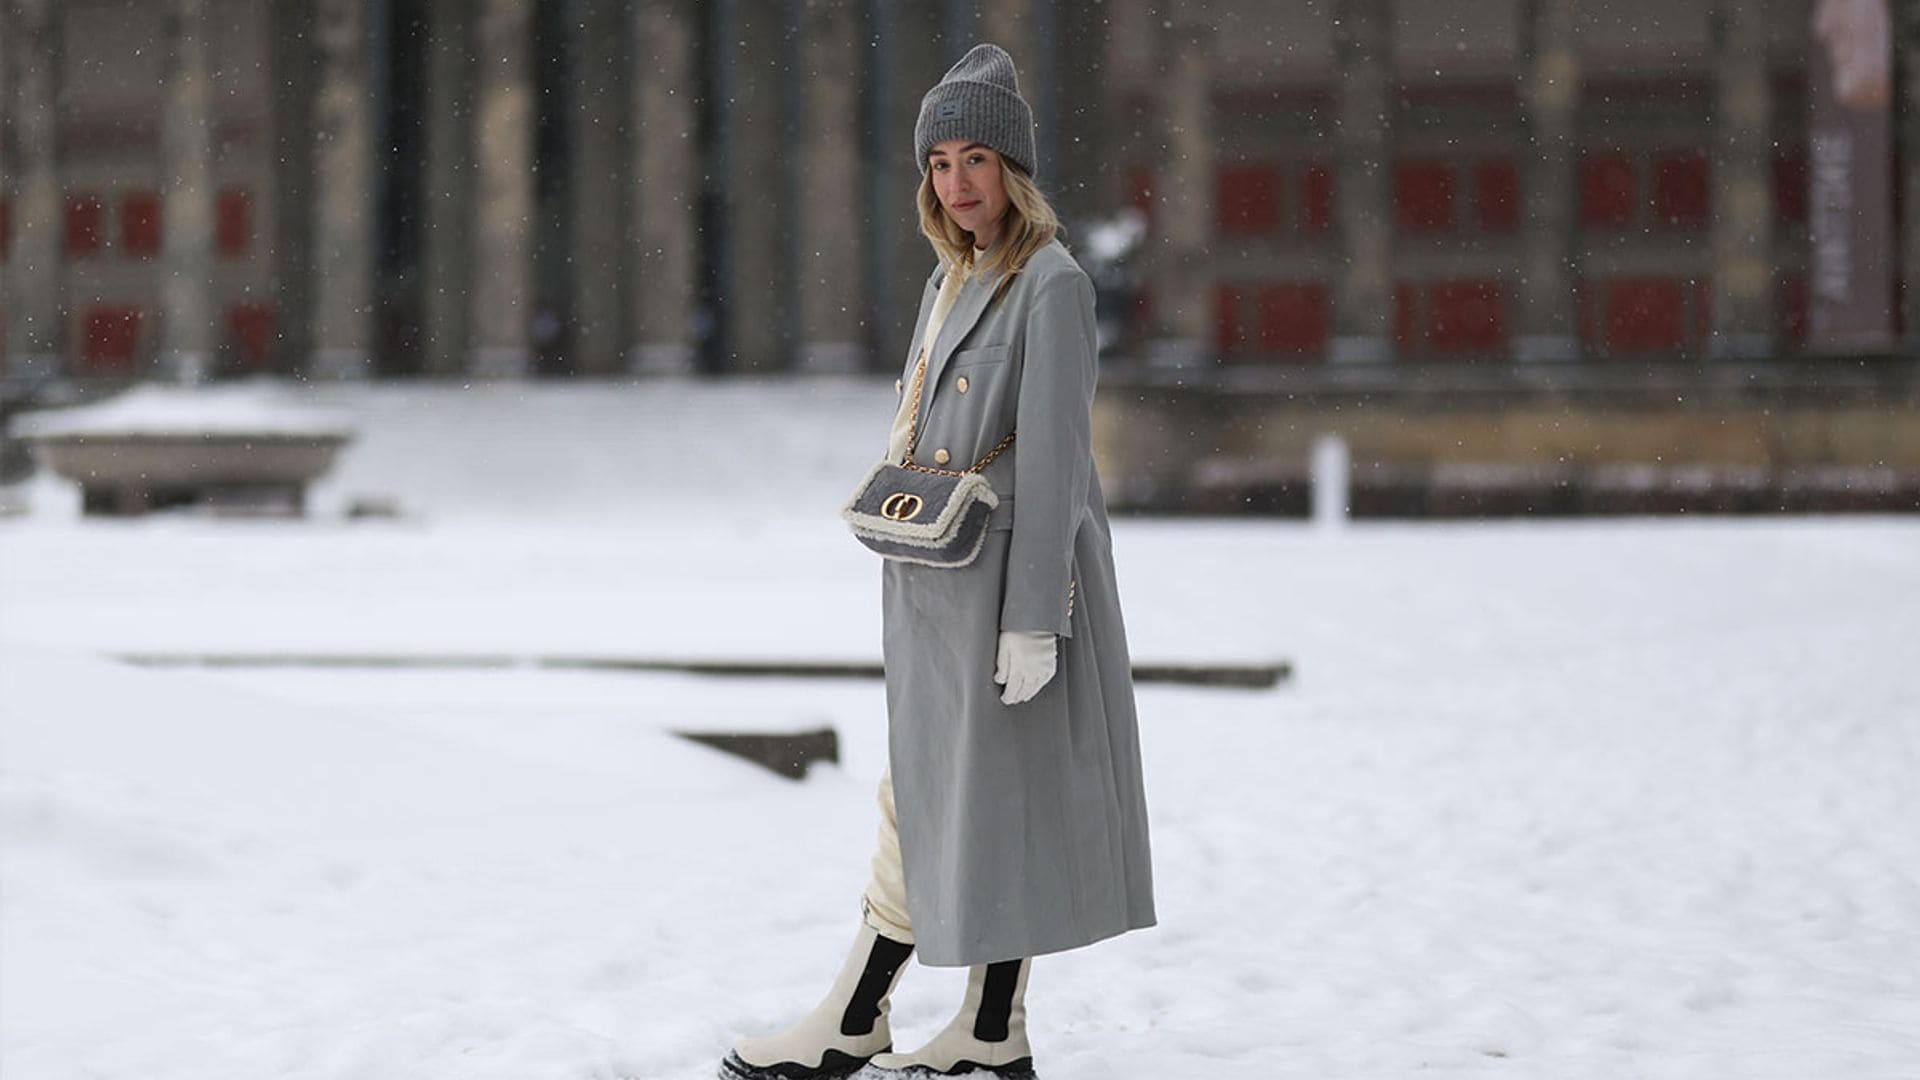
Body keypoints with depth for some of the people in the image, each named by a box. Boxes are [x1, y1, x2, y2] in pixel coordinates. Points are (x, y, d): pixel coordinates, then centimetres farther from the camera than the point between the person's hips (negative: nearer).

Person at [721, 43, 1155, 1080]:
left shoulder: (1051, 285, -12)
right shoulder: (950, 282, 14)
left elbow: (1052, 459, -17)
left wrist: (1031, 619, -20)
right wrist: (904, 585, 16)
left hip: (1007, 578, -9)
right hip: (933, 586, 9)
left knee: (995, 805, -1)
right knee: (923, 800, 12)